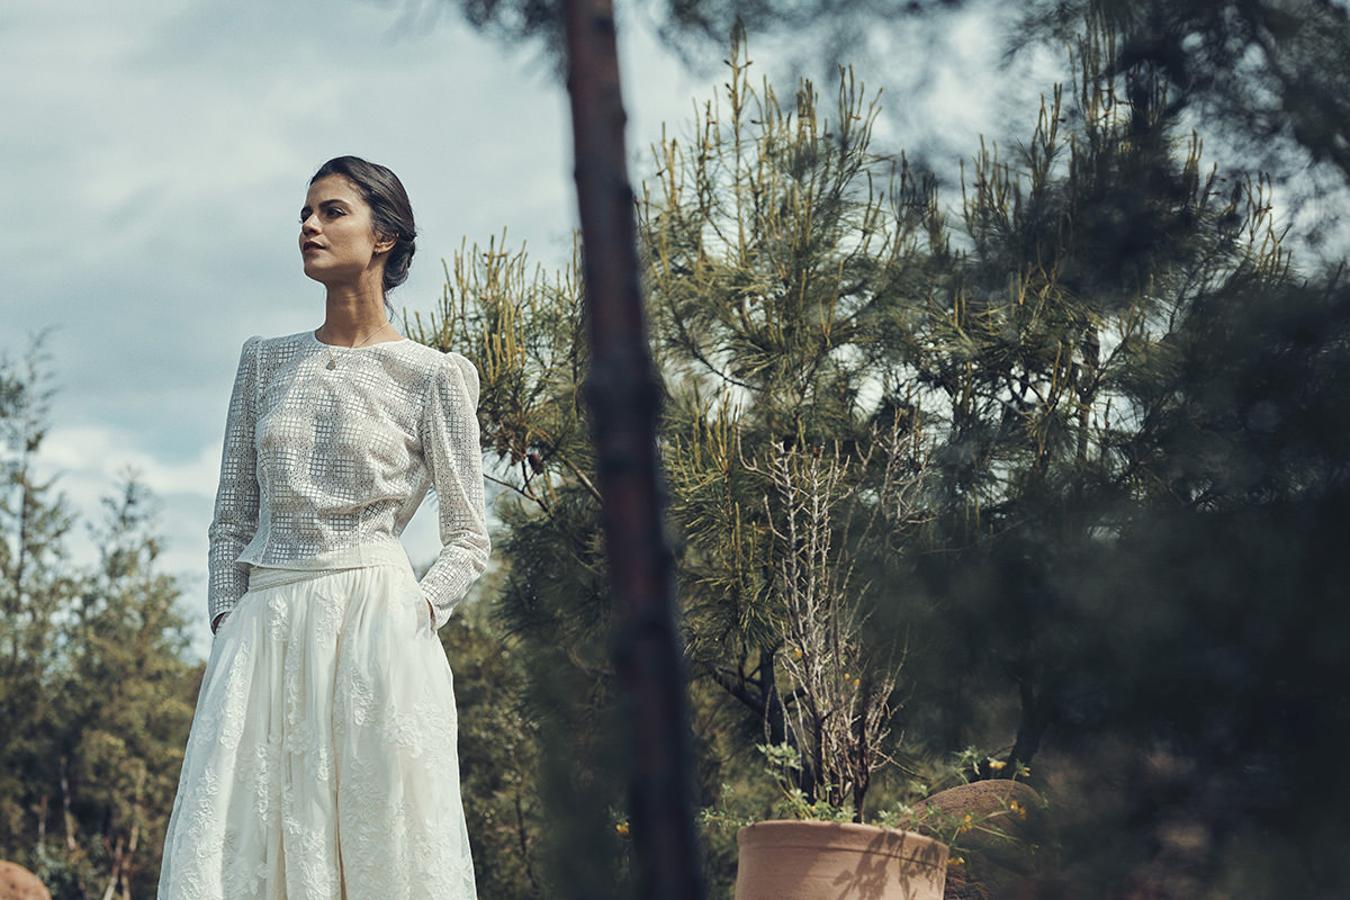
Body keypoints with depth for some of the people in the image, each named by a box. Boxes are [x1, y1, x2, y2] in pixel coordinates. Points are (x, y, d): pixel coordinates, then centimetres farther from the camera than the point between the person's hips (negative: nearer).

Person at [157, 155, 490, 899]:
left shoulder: (432, 376, 4)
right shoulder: (265, 361, 16)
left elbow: (468, 540, 5)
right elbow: (232, 515, 15)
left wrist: (413, 614, -11)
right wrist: (227, 626, 2)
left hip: (374, 622, -3)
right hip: (264, 627, 4)